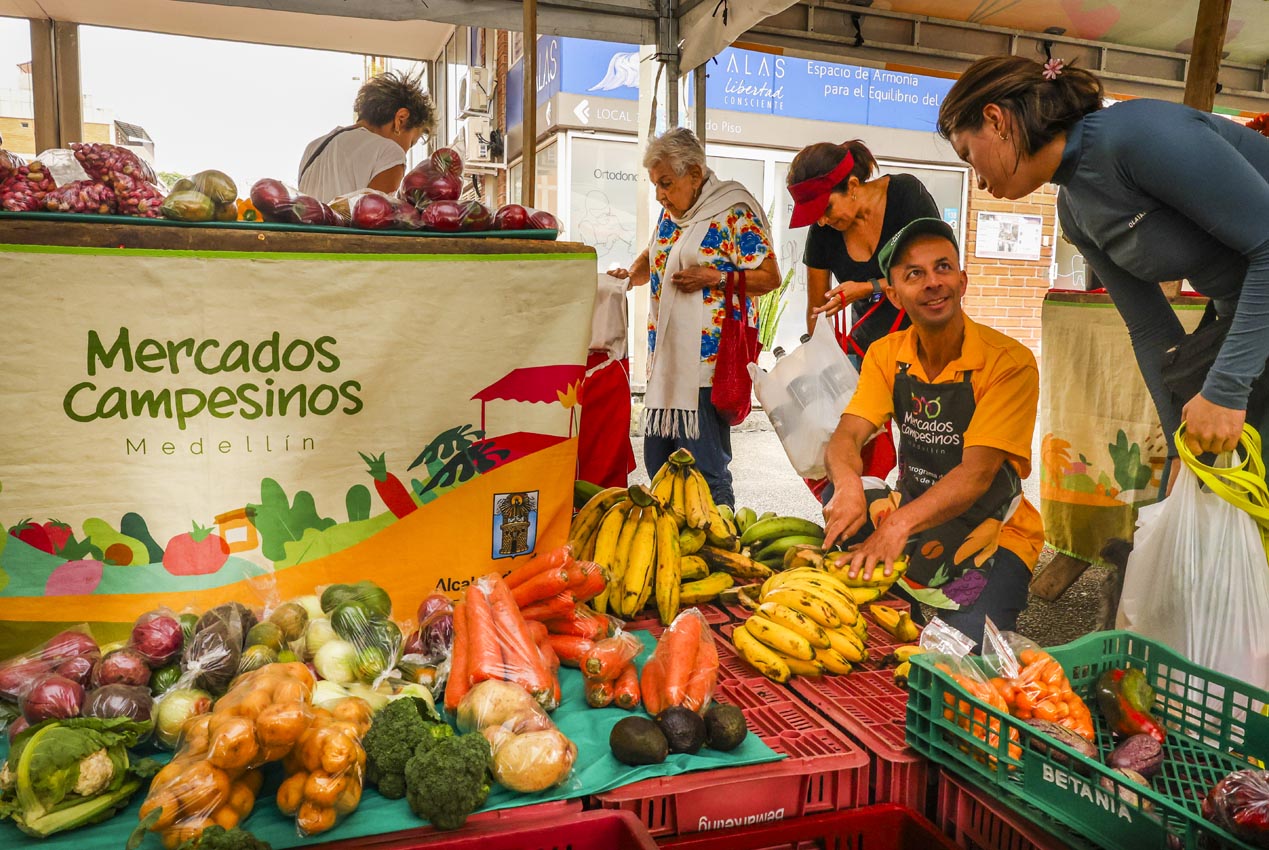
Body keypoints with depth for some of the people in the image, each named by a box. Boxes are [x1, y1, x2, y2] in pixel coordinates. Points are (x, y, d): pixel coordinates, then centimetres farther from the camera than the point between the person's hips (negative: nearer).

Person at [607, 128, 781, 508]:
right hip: (666, 359, 8)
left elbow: (770, 276, -8)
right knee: (657, 462, 11)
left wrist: (715, 277, -18)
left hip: (708, 360, -8)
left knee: (704, 468, -7)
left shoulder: (735, 211, -7)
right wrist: (631, 275, 10)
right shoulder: (670, 212, 16)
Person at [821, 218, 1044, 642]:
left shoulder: (1009, 363, -17)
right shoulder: (886, 355, 0)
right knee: (845, 501, -25)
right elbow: (847, 436, -11)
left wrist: (899, 524, -40)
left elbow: (977, 473, -25)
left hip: (991, 531, -4)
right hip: (915, 512, 4)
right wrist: (848, 487, -36)